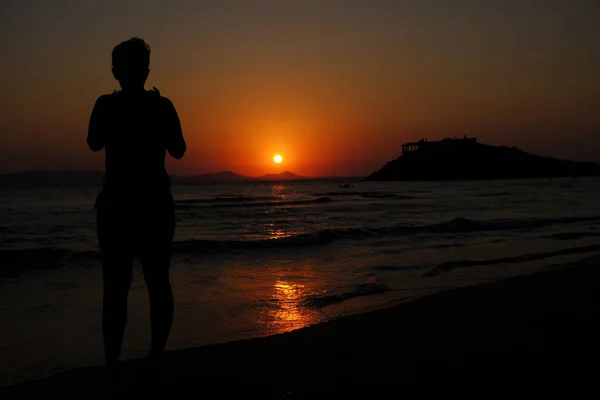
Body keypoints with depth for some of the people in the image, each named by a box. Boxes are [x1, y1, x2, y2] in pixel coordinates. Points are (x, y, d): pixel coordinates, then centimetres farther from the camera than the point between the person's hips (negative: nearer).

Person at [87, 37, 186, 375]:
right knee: (158, 282, 10)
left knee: (116, 287, 1)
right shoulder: (161, 105, -2)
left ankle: (113, 364, 0)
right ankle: (157, 356, 13)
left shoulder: (106, 104, -6)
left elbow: (94, 144, 12)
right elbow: (178, 151, 9)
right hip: (157, 205, 2)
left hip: (117, 205, -1)